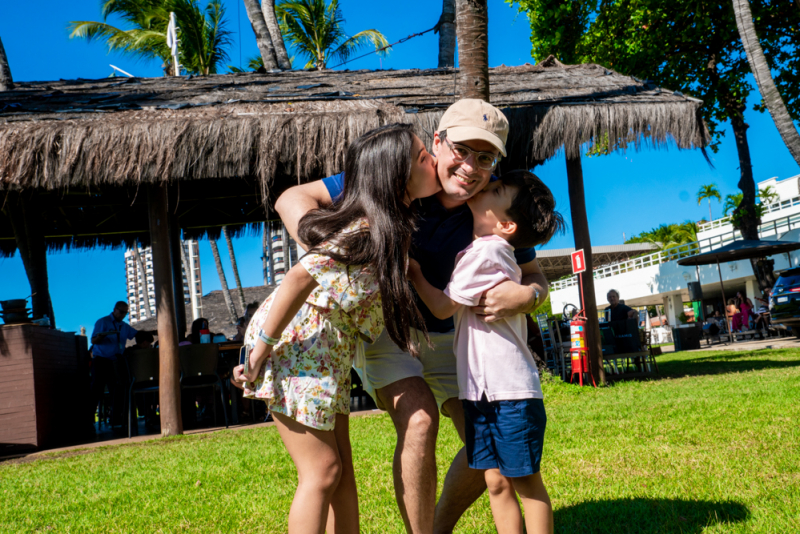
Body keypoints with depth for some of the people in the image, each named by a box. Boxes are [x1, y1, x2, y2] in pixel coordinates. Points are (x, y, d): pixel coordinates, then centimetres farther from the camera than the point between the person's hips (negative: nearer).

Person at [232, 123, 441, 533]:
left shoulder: (394, 225, 5)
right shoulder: (366, 230, -23)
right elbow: (302, 276, -29)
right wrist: (261, 351, -26)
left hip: (328, 349, 9)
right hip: (295, 342, -9)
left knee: (342, 466, 12)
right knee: (322, 471, -3)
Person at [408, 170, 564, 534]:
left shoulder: (487, 250, -16)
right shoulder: (492, 250, 12)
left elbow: (443, 307, -9)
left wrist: (414, 273, 4)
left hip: (511, 391, -9)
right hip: (481, 389, 9)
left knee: (526, 482, 2)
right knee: (496, 482, 12)